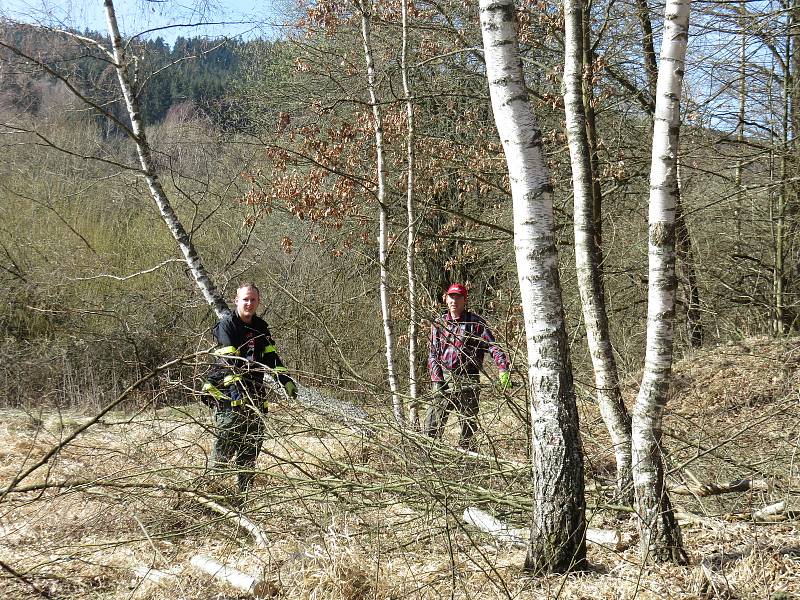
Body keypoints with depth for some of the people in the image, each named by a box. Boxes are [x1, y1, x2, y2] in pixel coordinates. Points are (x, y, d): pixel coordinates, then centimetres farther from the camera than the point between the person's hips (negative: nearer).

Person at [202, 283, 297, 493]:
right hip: (227, 391, -7)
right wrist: (235, 385, -30)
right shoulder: (227, 325, -6)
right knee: (226, 439, -10)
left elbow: (271, 357, 17)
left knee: (253, 441, 6)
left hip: (253, 393, 7)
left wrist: (286, 380, 4)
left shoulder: (261, 327, 16)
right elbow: (227, 359, -18)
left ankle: (245, 489, 13)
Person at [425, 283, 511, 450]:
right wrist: (437, 380, -4)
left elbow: (493, 346, -5)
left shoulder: (476, 323, 2)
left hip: (467, 381, -2)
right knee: (432, 425, -5)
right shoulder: (439, 324, 10)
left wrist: (503, 368, -22)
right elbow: (433, 355, 9)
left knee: (469, 425, 4)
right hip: (444, 380, 2)